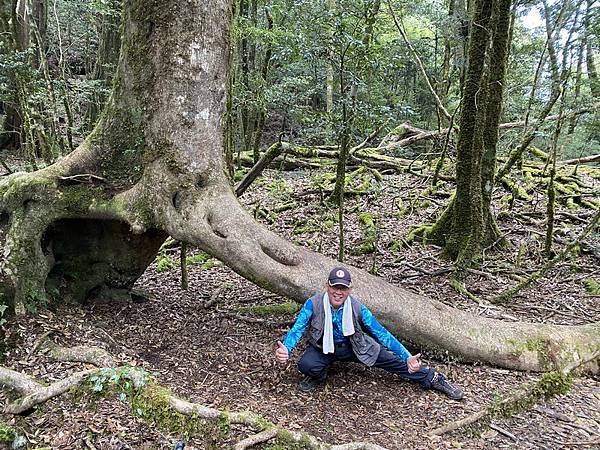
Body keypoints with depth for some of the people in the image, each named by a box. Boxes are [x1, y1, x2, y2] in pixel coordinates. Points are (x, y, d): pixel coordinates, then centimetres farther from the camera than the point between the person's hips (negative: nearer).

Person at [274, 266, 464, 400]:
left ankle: (432, 378, 14)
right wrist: (285, 349, -50)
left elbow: (382, 333, -20)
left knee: (392, 360, -9)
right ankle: (318, 376, 4)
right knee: (305, 364, -33)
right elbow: (297, 329, -27)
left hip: (352, 348, 1)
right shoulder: (313, 304, -25)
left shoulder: (358, 308, -21)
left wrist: (407, 357, -30)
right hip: (322, 349, -1)